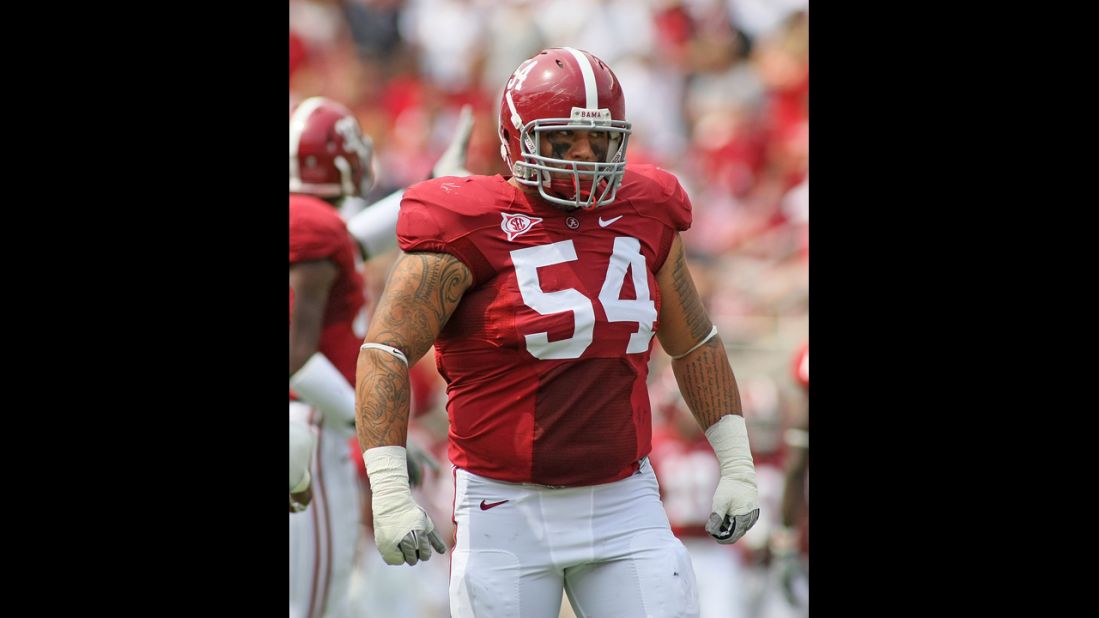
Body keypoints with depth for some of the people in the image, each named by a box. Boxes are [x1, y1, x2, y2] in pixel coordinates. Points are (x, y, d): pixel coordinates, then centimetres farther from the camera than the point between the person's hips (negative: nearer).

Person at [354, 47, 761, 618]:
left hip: (623, 506, 4)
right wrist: (389, 491, -24)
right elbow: (385, 354, -15)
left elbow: (694, 344, 20)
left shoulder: (644, 217, 6)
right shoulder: (469, 232, -10)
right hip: (507, 512, -4)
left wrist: (736, 464, 17)